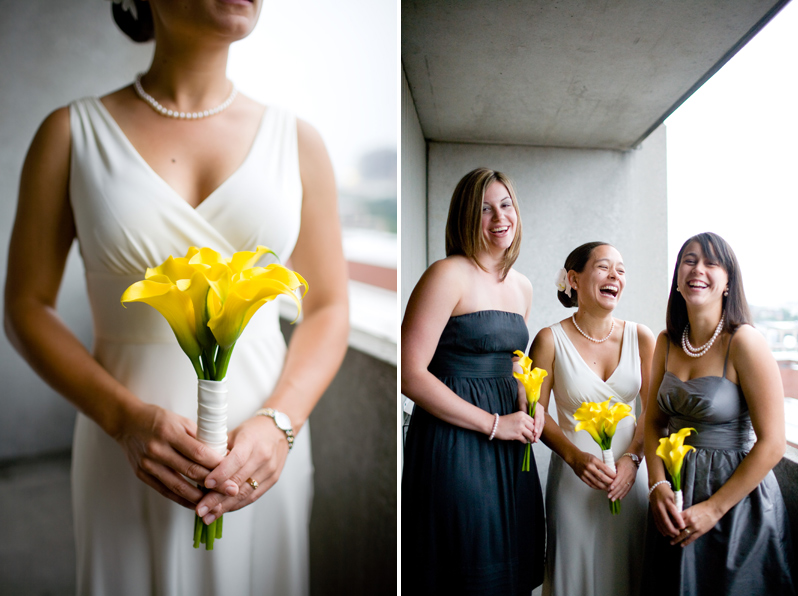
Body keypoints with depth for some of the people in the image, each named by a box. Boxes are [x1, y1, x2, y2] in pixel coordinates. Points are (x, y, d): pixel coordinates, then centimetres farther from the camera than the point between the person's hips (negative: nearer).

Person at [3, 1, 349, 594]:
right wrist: (127, 418, -14)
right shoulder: (72, 133, -1)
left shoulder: (296, 140, 0)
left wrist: (279, 423, -14)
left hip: (261, 452, 1)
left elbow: (328, 309, 1)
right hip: (130, 452, -1)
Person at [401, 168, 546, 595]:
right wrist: (493, 423, -15)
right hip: (453, 443, -7)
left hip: (509, 446, 7)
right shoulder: (448, 275, -12)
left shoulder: (522, 286, 11)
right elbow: (411, 375, -18)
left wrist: (529, 404, 3)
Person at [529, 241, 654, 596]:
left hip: (631, 473, 3)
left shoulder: (640, 337, -1)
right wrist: (575, 457, -17)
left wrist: (632, 458, -11)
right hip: (575, 477, -2)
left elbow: (653, 411, 3)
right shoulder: (551, 340, -9)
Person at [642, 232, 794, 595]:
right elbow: (654, 421, 5)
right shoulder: (667, 342, 0)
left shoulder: (744, 343, -17)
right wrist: (658, 486, -9)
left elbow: (771, 443, -17)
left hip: (736, 499, -5)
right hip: (675, 490, 5)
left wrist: (713, 508, -15)